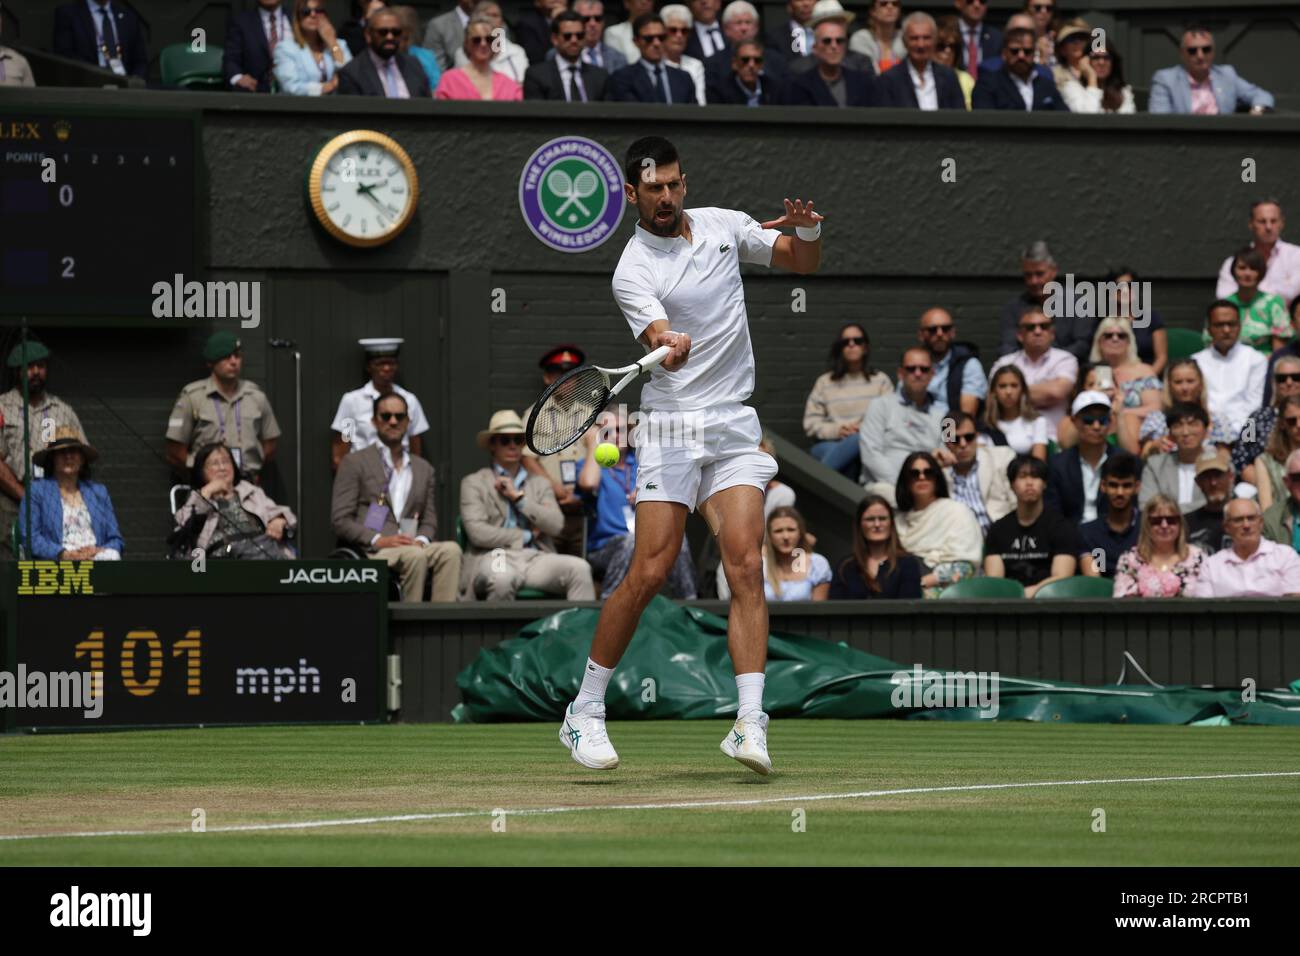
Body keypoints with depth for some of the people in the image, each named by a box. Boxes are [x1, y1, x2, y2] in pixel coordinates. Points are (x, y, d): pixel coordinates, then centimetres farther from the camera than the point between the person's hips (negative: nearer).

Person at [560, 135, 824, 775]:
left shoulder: (723, 226, 9)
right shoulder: (632, 271, -6)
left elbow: (802, 263, 19)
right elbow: (661, 339, -22)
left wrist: (808, 229, -3)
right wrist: (667, 345, -45)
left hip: (735, 429, 4)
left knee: (746, 568, -11)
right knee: (650, 572, -10)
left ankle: (750, 727, -16)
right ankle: (584, 715, 4)